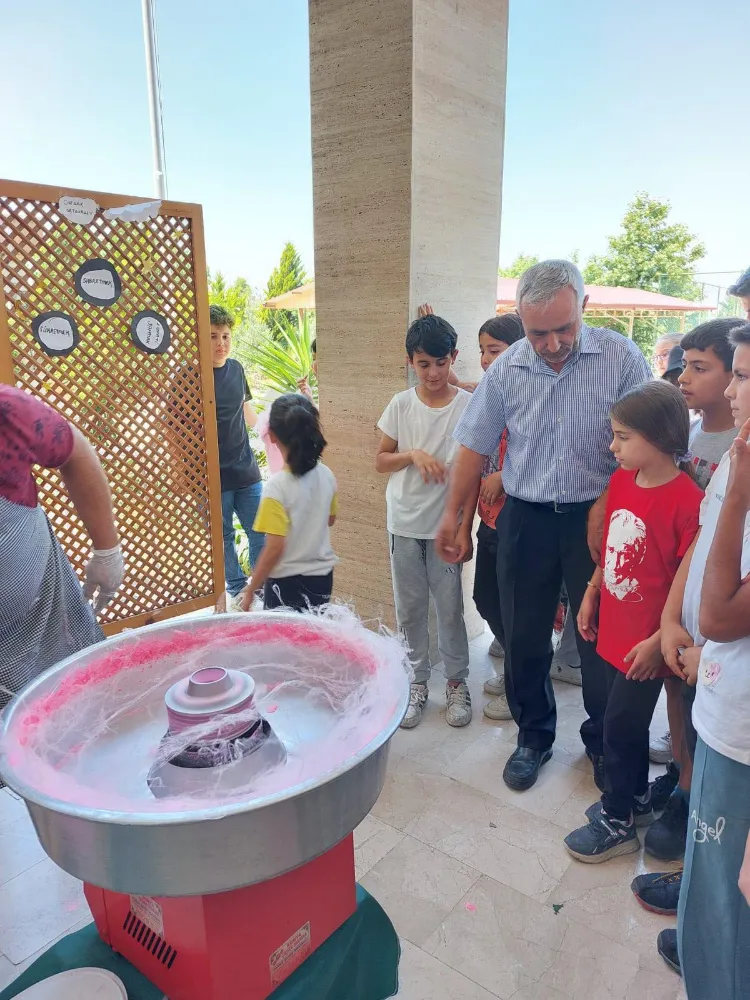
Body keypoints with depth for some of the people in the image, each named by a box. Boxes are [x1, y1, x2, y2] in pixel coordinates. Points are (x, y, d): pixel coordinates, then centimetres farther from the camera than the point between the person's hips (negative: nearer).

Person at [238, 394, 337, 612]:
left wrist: (250, 591, -11)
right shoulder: (326, 475, -5)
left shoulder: (277, 486, -22)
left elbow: (274, 548, -22)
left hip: (287, 582, -5)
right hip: (322, 576, 6)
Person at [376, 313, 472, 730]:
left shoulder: (469, 405, -6)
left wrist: (464, 527, -8)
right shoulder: (401, 405, 0)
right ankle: (417, 683, 28)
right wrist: (412, 454, -13)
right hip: (405, 524, 2)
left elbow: (473, 470, -3)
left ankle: (457, 684, 26)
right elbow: (381, 461, 6)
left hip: (446, 525, -2)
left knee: (450, 608, 7)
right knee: (409, 609, 11)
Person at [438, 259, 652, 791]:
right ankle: (534, 736, 33)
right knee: (523, 638, 11)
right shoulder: (507, 369, -2)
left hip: (596, 517, -2)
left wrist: (605, 506, -12)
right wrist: (453, 515, 5)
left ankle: (603, 742, 32)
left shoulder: (622, 358, -9)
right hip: (525, 518, 2)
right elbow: (475, 446, 4)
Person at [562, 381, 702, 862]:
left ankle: (617, 821, 27)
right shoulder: (622, 481, 0)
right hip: (614, 628, 7)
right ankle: (638, 797, 44)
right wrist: (592, 594, 13)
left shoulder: (687, 500, -23)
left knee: (621, 726, 7)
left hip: (646, 641, -7)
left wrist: (659, 641, -18)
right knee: (628, 719, 22)